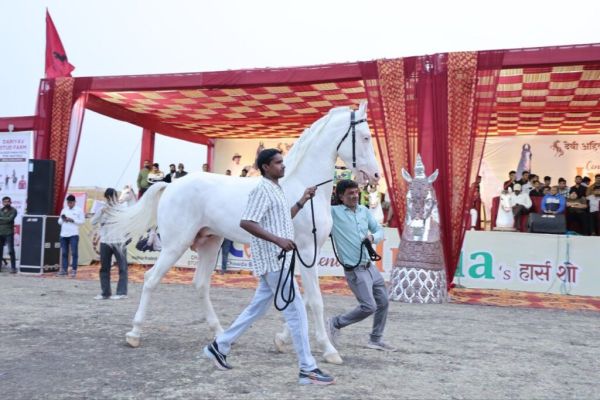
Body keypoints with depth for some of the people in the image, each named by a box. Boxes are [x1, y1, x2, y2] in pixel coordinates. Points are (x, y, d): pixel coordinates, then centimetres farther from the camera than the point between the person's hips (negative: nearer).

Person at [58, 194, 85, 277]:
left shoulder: (79, 210, 2)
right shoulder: (64, 210, 14)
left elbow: (82, 221, -3)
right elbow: (59, 222, 16)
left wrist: (72, 220, -14)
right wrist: (62, 219, -6)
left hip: (74, 234, -4)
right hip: (63, 234, 5)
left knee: (74, 252, -5)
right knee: (64, 252, 6)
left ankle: (74, 269, -2)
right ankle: (64, 269, 11)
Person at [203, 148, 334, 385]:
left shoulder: (276, 190, 17)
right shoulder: (263, 190, -14)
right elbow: (246, 223, -23)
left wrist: (302, 201, 18)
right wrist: (278, 240, -27)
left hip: (275, 259, 10)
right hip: (272, 259, -10)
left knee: (258, 308, 16)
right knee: (296, 310, -6)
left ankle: (219, 346, 26)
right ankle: (308, 370, 1)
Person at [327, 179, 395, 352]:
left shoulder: (364, 211, 7)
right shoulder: (333, 212, -10)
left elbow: (379, 230, 12)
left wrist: (373, 237, -9)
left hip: (371, 267, 7)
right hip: (355, 270, -7)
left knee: (383, 302, 14)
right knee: (369, 307, -11)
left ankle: (375, 339, 31)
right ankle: (335, 323, 11)